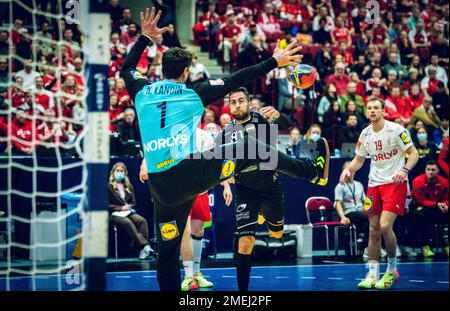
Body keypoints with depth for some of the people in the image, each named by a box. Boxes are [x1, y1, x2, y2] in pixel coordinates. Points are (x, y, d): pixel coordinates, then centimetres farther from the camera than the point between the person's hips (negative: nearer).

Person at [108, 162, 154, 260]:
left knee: (142, 220, -28)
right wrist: (121, 208, -11)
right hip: (115, 214, -5)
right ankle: (145, 245, -46)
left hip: (128, 212, 5)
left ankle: (145, 249, -38)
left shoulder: (129, 187, 21)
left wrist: (129, 206, -1)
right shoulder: (108, 187, 5)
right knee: (127, 222, -37)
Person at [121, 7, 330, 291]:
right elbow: (236, 80, 8)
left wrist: (145, 38, 43)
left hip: (161, 189, 4)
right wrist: (274, 62, 16)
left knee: (168, 252, 12)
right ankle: (313, 171, 20)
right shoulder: (194, 93, 5)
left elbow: (126, 68, 35)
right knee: (250, 147, 13)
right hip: (190, 173, -4)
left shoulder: (142, 91, 14)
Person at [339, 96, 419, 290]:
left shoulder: (396, 129, -8)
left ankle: (392, 270, 2)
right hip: (374, 184, 6)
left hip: (395, 183, -6)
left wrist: (405, 170, -25)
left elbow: (413, 153, -7)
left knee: (385, 226, -17)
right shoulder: (365, 134, 8)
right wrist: (348, 169, -2)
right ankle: (372, 275, 10)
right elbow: (359, 159, 19)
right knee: (373, 229, 4)